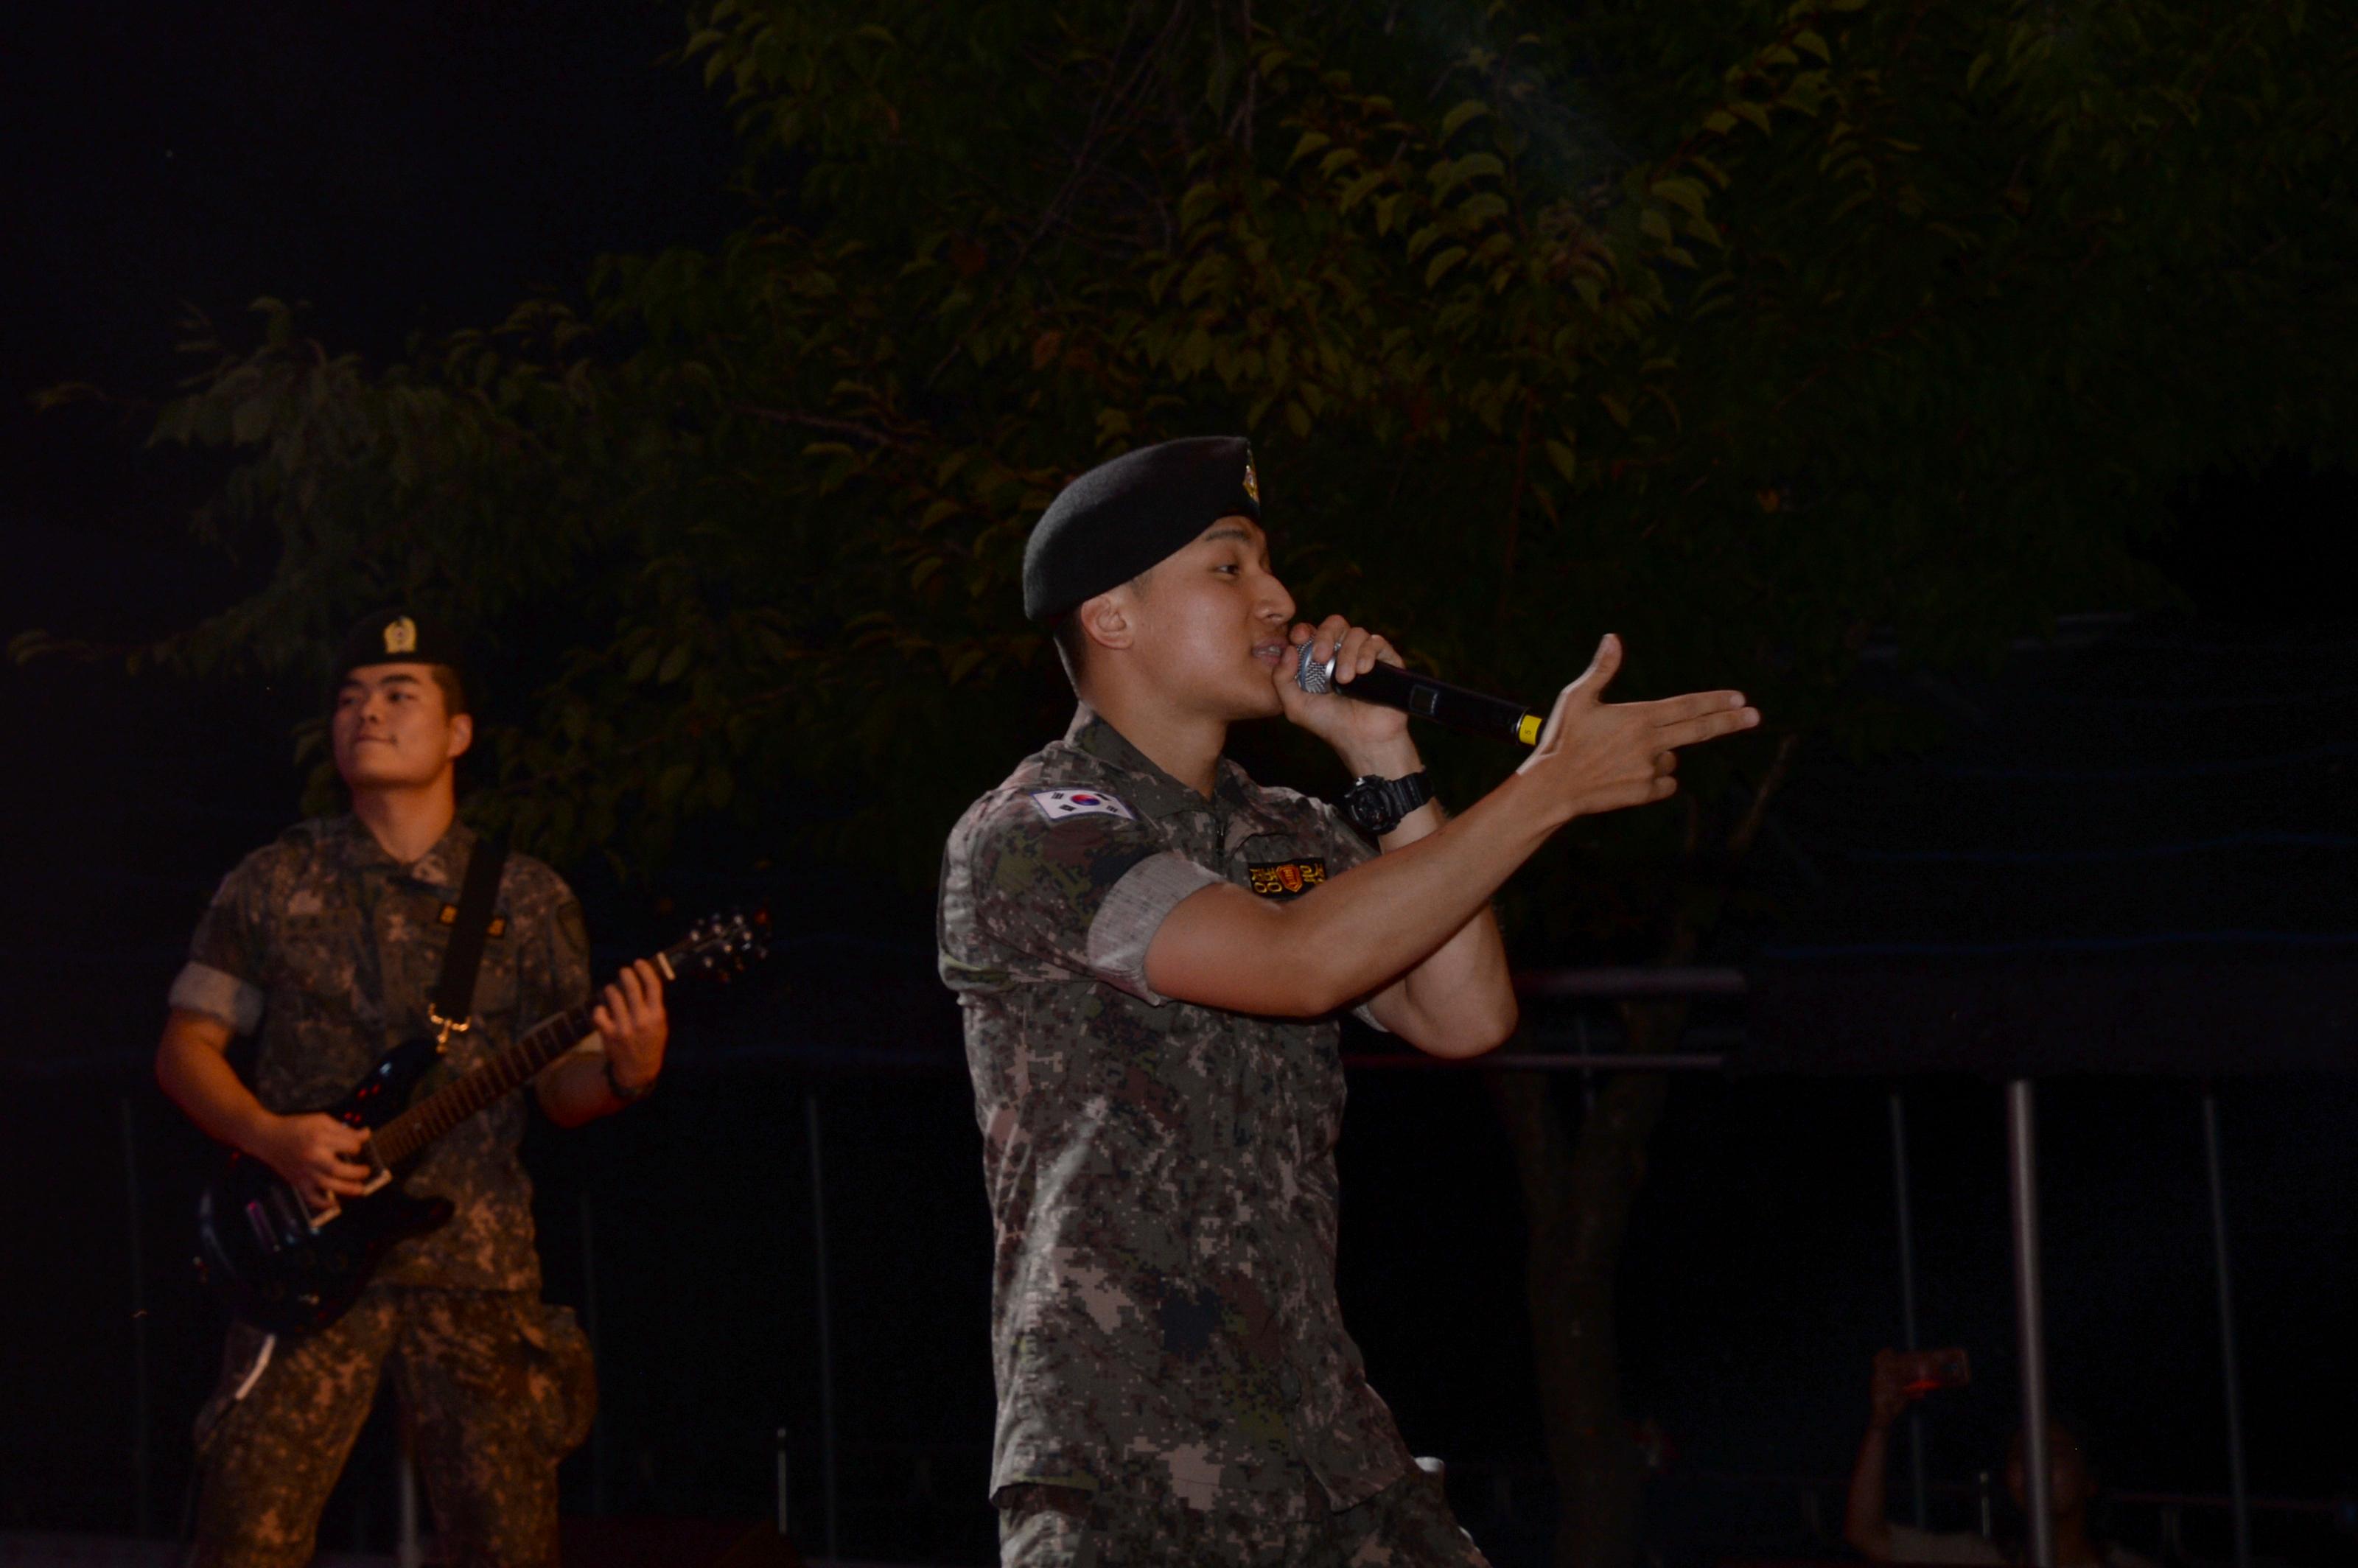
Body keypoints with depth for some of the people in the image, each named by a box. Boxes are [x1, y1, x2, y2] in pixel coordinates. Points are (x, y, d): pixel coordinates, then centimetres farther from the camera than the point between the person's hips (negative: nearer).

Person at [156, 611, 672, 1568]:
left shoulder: (527, 900, 11)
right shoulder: (272, 885, 9)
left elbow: (560, 1088, 10)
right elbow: (185, 1046, 10)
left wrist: (623, 1074, -13)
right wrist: (272, 1138, -9)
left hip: (478, 1267, 1)